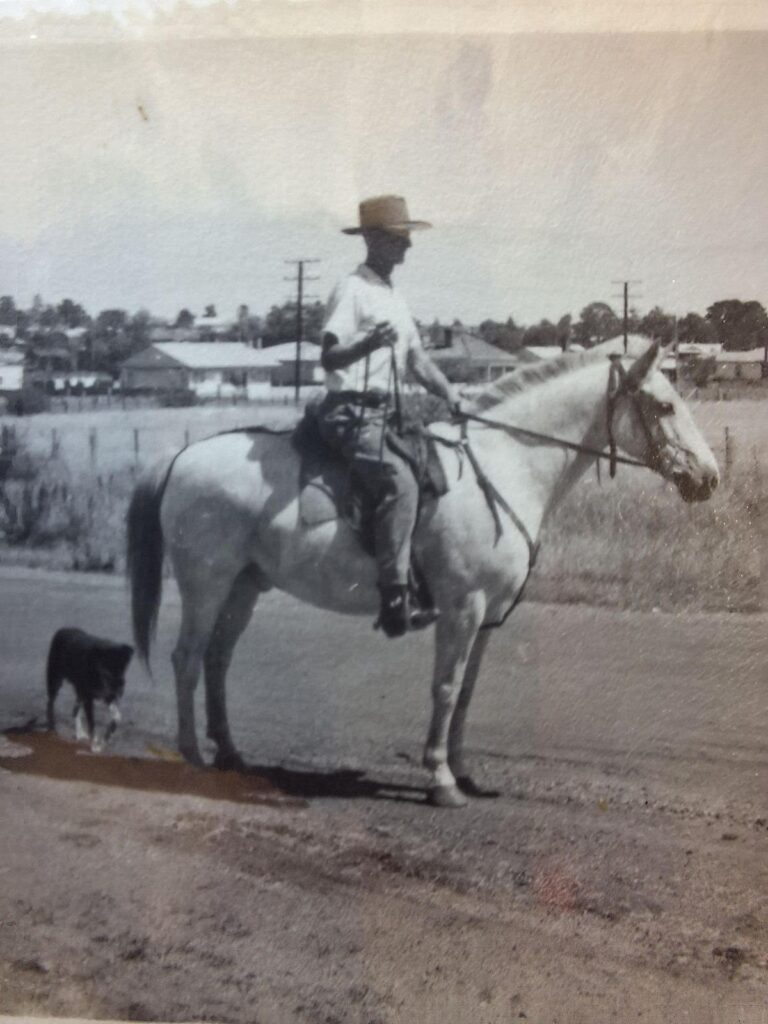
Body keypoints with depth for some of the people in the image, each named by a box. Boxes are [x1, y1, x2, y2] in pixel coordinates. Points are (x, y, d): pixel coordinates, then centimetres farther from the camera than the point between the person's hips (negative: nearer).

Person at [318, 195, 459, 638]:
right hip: (351, 413, -10)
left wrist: (453, 397, 6)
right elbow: (329, 357, -17)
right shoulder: (352, 290, -7)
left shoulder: (395, 297, 19)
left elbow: (417, 358, 19)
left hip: (386, 414, 10)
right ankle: (395, 599, -31)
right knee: (400, 480, -29)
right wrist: (368, 343, -35)